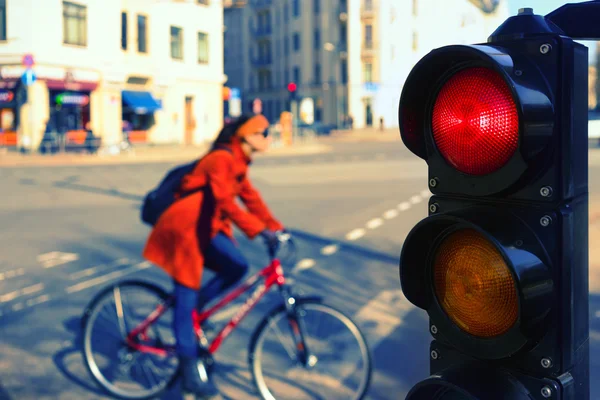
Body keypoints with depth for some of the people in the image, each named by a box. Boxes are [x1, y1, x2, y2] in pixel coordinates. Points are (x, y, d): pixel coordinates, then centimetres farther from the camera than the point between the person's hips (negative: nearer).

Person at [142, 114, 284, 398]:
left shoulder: (238, 163, 9)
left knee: (237, 267, -6)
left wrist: (277, 229, 2)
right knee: (186, 296, -4)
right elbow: (226, 202, -32)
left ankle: (194, 307, 14)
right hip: (183, 229, -9)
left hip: (205, 228, 9)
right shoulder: (222, 159, -21)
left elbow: (251, 199, 10)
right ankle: (190, 371, 2)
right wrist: (261, 231, -37)